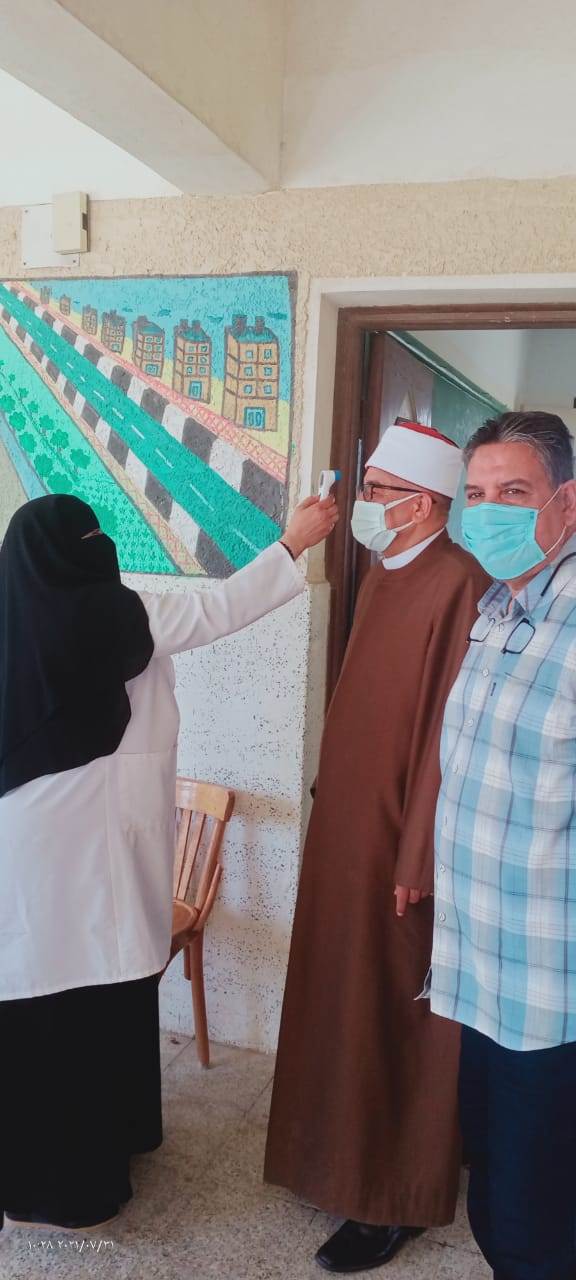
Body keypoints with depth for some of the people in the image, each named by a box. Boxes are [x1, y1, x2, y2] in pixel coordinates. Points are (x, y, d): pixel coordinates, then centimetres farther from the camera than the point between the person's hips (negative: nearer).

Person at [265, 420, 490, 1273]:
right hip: (349, 827, 9)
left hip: (399, 842, -8)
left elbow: (451, 733, -22)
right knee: (347, 999, 20)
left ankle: (399, 1198, 25)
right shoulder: (380, 578, 8)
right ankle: (349, 1154, 40)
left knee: (396, 1017, 6)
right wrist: (330, 801, 14)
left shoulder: (459, 586, -20)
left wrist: (417, 864, -20)